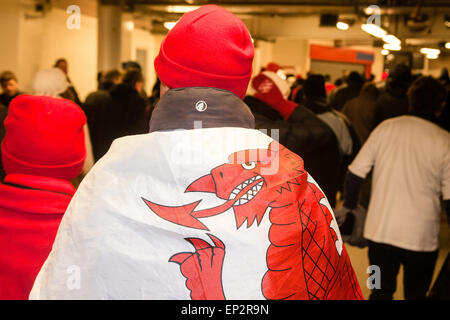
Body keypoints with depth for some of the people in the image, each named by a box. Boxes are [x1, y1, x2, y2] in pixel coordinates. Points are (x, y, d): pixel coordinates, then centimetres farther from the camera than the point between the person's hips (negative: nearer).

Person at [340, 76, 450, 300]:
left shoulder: (386, 128, -3)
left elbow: (355, 173, -1)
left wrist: (349, 206, 14)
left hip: (380, 231, 2)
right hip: (422, 237, -1)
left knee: (381, 292, 17)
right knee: (416, 294, 18)